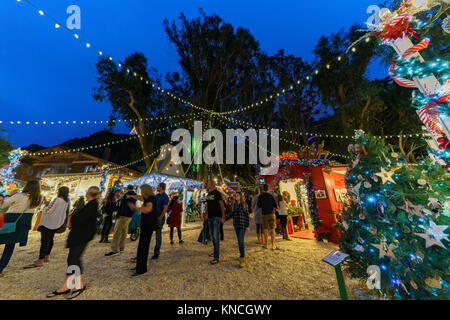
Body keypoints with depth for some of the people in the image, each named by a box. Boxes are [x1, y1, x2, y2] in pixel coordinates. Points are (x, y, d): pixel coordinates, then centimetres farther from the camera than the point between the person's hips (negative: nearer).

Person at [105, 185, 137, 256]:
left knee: (117, 231, -8)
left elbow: (125, 205, -21)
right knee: (124, 232, 13)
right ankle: (121, 248, 20)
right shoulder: (134, 195, 16)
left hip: (124, 215, -9)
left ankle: (115, 250, -8)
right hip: (129, 215, 9)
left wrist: (122, 214, -24)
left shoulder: (128, 194, -11)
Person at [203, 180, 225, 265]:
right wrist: (205, 213, 12)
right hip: (210, 217, 8)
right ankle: (216, 251, 35)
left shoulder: (217, 193, -12)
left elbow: (222, 205, -14)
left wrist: (223, 217, -17)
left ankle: (216, 258, 2)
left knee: (216, 237, -5)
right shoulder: (208, 194, 12)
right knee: (213, 236, 18)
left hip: (216, 217, -8)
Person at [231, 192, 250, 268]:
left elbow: (247, 215, -6)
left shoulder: (244, 204, -6)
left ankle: (242, 260, -5)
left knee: (241, 241, -10)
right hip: (236, 225, 6)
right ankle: (242, 255, 29)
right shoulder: (235, 205, 9)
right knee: (239, 241, 14)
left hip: (242, 225, -5)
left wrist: (248, 226, -8)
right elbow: (232, 214, 14)